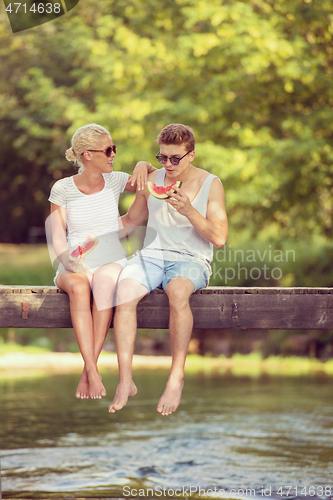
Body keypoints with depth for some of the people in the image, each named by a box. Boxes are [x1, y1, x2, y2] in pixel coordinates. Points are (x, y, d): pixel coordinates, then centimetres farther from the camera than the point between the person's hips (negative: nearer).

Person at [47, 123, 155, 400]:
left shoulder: (115, 181, 7)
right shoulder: (63, 189, 1)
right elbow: (57, 237, -1)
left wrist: (143, 165, -2)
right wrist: (69, 262, -20)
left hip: (111, 261, 1)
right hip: (74, 267, -1)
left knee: (104, 281, -36)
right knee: (79, 286, -38)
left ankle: (89, 371, -36)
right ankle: (93, 373, -44)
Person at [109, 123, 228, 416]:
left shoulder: (210, 184, 2)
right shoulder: (153, 180, 12)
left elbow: (219, 238, -5)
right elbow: (131, 221, 25)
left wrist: (189, 210, -17)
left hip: (191, 260, -3)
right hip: (151, 256, 3)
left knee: (178, 291, -40)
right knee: (125, 289, -32)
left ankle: (177, 375, -32)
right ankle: (125, 380, -34)